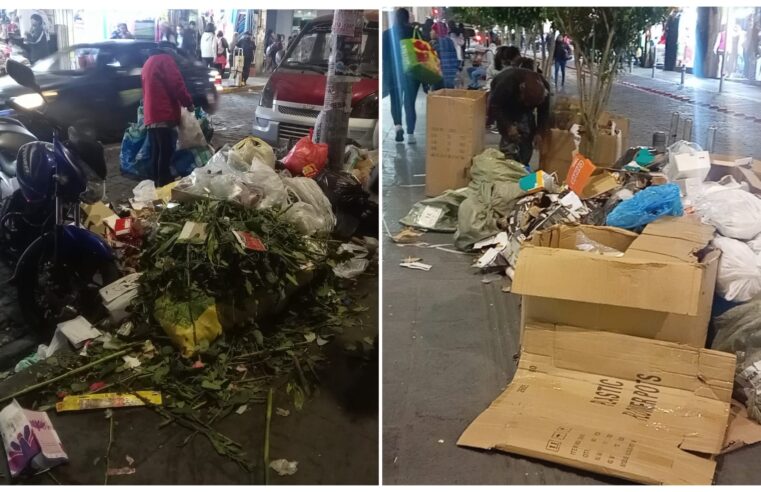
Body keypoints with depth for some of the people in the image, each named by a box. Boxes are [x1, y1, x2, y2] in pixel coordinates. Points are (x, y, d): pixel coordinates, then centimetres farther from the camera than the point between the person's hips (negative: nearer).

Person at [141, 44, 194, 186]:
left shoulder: (148, 63, 27)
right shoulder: (165, 59, -2)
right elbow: (176, 84, -11)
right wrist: (188, 102, 0)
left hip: (151, 115, 9)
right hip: (162, 113, -9)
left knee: (156, 151, 10)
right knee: (166, 151, -10)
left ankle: (157, 182, 13)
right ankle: (164, 184, -12)